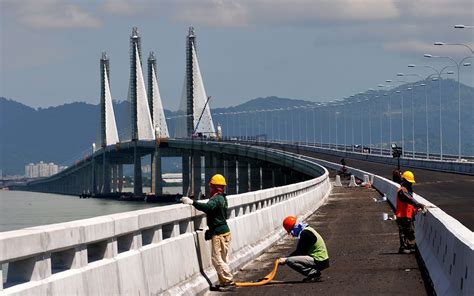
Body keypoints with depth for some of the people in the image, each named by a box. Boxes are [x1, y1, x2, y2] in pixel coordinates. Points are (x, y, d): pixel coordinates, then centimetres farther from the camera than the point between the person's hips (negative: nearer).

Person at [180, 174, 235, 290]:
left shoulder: (216, 199, -18)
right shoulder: (222, 198, 15)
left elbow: (207, 207, -37)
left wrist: (192, 202, -38)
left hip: (218, 233, -10)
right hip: (224, 231, 10)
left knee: (216, 258, -7)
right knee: (223, 259, 13)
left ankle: (229, 281, -8)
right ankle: (224, 282, 16)